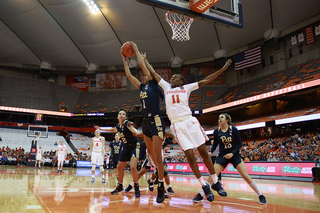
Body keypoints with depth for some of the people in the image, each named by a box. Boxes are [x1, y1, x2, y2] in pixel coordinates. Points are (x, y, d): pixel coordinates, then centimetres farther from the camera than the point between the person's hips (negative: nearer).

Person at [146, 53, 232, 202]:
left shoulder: (186, 88, 13)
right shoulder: (166, 87, 18)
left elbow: (206, 80, 8)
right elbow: (153, 73, 22)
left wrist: (223, 69, 4)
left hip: (190, 121, 0)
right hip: (177, 125, 1)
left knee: (203, 152, 0)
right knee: (190, 156, -4)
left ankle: (216, 183, 13)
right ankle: (204, 186, 10)